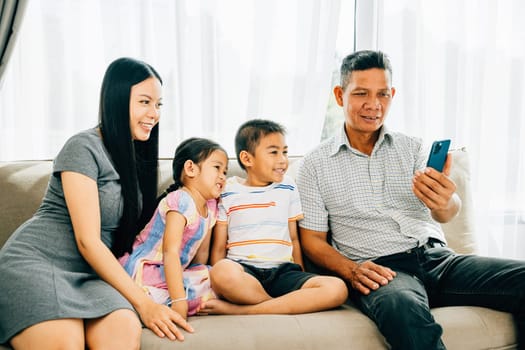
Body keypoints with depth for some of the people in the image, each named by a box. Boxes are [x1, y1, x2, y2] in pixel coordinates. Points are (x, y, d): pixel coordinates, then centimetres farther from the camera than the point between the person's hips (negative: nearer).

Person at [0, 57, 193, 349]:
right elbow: (87, 241, -13)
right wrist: (144, 303, -16)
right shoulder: (84, 148, -9)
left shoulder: (139, 157, 15)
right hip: (33, 262, -6)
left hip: (87, 273, 6)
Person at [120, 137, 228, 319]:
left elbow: (202, 252, 12)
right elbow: (170, 252, -26)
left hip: (169, 273, 9)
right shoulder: (181, 201, -19)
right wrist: (179, 301, -31)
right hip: (144, 269, -8)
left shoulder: (210, 206, 8)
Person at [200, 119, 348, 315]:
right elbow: (219, 247, 7)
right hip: (244, 272, -3)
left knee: (337, 289, -25)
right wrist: (217, 282, -9)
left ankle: (238, 310, -26)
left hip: (282, 271, 4)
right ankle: (293, 305, -18)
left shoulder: (287, 188, 16)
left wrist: (303, 283, 11)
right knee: (223, 272, -40)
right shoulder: (227, 192, 7)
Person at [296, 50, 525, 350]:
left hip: (436, 257, 4)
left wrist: (444, 203, -28)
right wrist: (351, 270, -13)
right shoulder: (316, 164, 9)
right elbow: (312, 240, 7)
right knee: (404, 309, -40)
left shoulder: (413, 149, 14)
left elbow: (449, 211, -3)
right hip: (380, 270, -4)